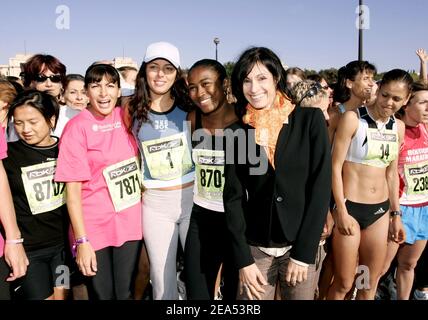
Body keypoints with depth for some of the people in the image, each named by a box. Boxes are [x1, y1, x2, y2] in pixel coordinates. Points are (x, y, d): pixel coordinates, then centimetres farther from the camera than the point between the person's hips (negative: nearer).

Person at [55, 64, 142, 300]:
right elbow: (73, 188, -11)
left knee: (125, 293, 11)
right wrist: (81, 241, -13)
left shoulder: (126, 118, 2)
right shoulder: (77, 127, -9)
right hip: (93, 229, -3)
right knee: (103, 295, 10)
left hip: (129, 224, 3)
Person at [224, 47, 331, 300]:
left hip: (300, 246, -1)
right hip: (255, 248, 2)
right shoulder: (239, 133, 0)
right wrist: (243, 259, -8)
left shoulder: (310, 120, -6)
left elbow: (321, 186, -9)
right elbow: (233, 197, -1)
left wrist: (303, 253, -12)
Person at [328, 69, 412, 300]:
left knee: (370, 285, 15)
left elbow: (391, 173, 15)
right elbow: (335, 167, -12)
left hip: (380, 211, 6)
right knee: (344, 283, 4)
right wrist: (341, 211, -14)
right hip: (350, 208, -5)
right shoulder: (353, 118, -11)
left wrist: (396, 214, 14)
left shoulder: (398, 127, 7)